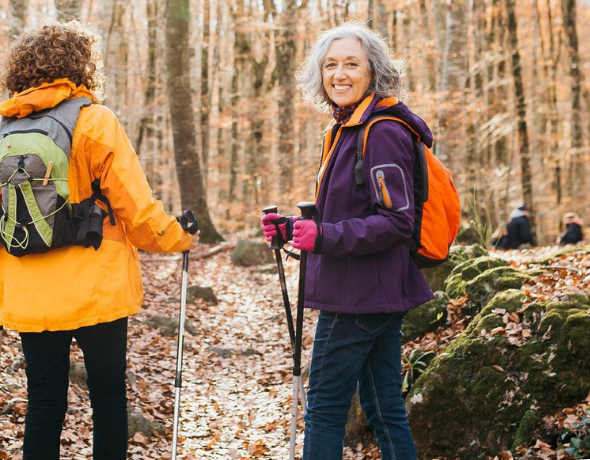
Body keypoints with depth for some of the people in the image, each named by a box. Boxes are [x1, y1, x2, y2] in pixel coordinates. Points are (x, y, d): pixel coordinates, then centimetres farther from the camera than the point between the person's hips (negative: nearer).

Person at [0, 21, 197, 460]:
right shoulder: (95, 121, -9)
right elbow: (133, 202, -10)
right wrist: (175, 237, 7)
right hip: (96, 291, -3)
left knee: (44, 401, 11)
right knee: (108, 392, 11)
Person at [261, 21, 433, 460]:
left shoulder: (383, 133, -15)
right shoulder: (346, 130, 16)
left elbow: (396, 222, -21)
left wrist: (325, 237, -30)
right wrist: (292, 227, 11)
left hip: (361, 296, -10)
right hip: (379, 294, 10)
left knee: (325, 407, -1)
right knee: (384, 407, 13)